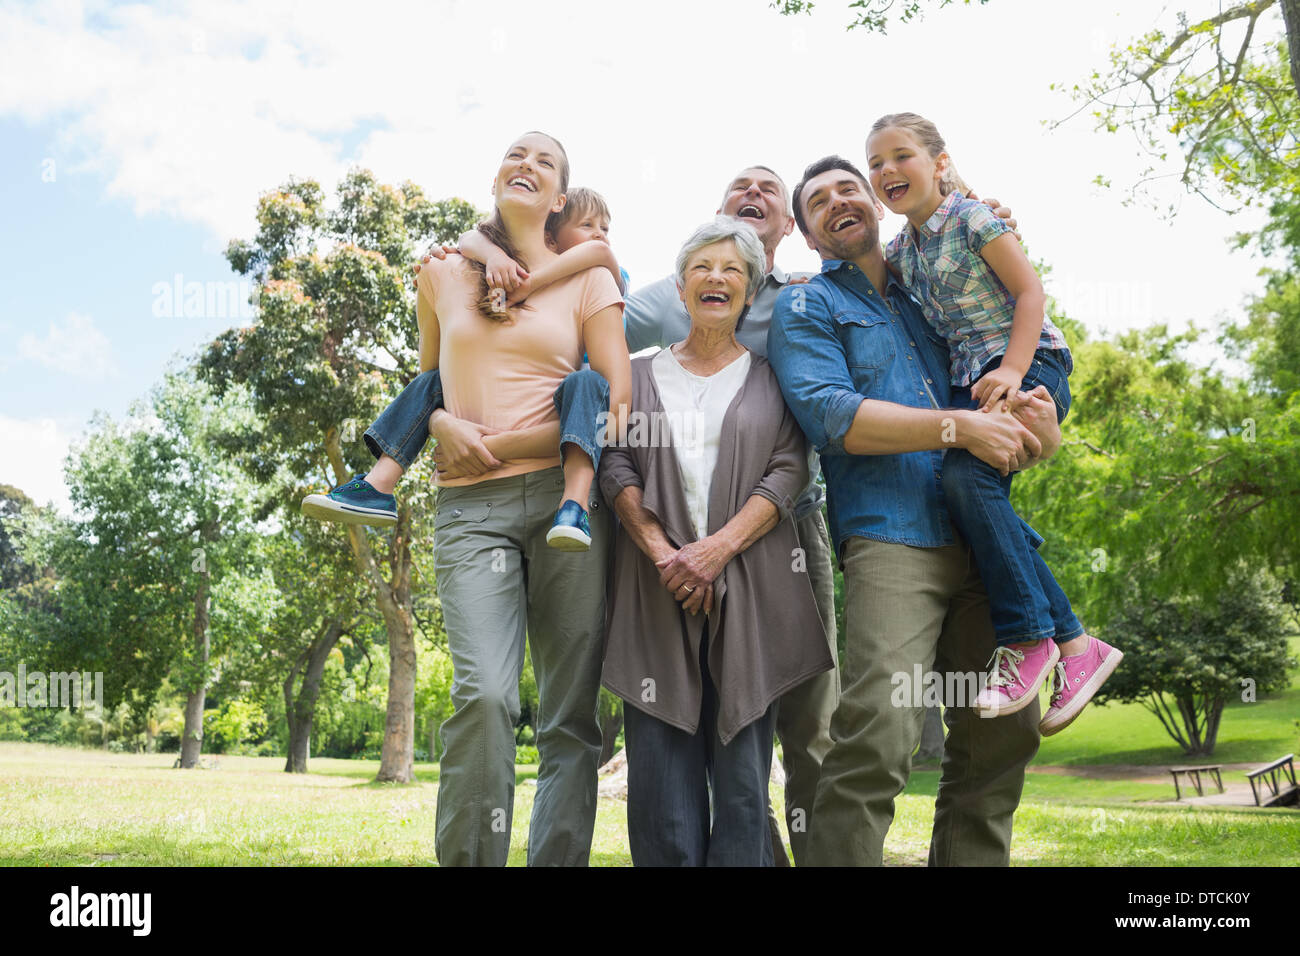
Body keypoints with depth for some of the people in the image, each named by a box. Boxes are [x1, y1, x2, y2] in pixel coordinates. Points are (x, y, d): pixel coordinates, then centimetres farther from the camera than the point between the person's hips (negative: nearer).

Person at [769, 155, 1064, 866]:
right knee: (878, 737, -20)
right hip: (891, 537, -5)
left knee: (1002, 735, 4)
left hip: (980, 539, 6)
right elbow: (829, 415, -7)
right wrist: (957, 427, -13)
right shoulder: (805, 308, 10)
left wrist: (1033, 426, 3)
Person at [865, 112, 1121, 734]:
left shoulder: (972, 218, -5)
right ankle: (1074, 643, 0)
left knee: (968, 474, -28)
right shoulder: (901, 250, 16)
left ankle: (1028, 638, -19)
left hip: (1027, 365, -7)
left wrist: (1011, 369, -22)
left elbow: (1030, 291, -10)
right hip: (968, 379, 8)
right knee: (982, 498, -7)